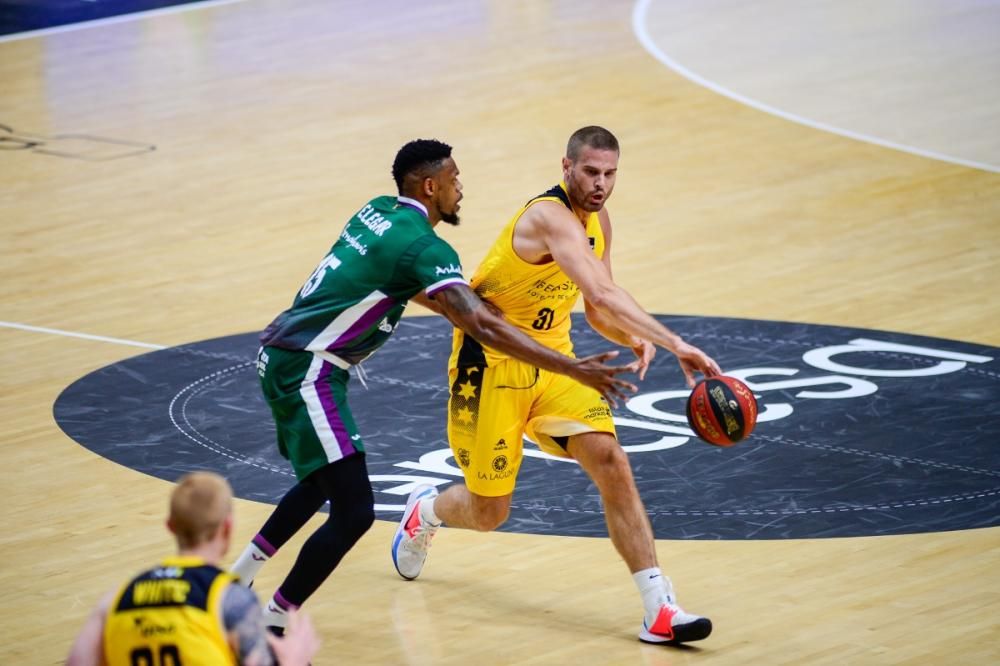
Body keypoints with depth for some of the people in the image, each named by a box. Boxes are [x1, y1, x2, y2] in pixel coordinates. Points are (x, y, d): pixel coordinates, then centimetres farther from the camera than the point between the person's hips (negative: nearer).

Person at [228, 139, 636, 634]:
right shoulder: (424, 246, -16)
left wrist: (461, 305, 32)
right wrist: (574, 370, -26)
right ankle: (269, 631, -7)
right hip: (306, 370, -10)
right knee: (354, 511, -13)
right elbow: (482, 326, -24)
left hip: (280, 357, 10)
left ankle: (236, 579, 37)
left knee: (322, 480, 30)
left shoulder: (378, 211, 11)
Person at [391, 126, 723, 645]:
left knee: (610, 462, -15)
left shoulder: (597, 222, 3)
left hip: (552, 362, 7)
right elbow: (603, 292, -40)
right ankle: (425, 510, 42)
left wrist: (634, 340, -12)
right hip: (491, 364, -7)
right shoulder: (550, 216, -26)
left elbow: (596, 310, 11)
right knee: (487, 513, 4)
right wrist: (674, 343, -48)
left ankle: (659, 609, -17)